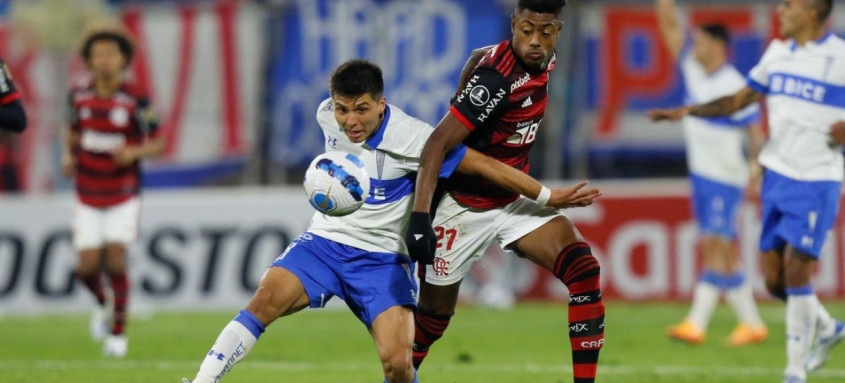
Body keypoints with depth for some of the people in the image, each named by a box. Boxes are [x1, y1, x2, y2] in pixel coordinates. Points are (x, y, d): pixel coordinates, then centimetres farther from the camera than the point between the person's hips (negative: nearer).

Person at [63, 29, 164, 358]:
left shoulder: (136, 100, -13)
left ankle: (119, 331, 4)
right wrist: (69, 156, -4)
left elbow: (158, 145, -6)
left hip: (124, 197, -3)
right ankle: (101, 303, 30)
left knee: (115, 260, -15)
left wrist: (133, 153, -25)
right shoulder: (79, 96, -2)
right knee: (88, 267, -5)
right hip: (88, 197, 3)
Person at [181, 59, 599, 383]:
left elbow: (485, 165, -16)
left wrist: (549, 197, -14)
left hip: (383, 258, -3)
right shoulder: (327, 115, -7)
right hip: (325, 241, 3)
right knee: (266, 298, -27)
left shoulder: (409, 138, -20)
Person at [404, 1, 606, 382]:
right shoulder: (497, 78, -28)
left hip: (514, 200, 7)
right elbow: (438, 143, -30)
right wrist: (419, 216, -37)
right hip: (466, 207, -7)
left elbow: (478, 58, 17)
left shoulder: (542, 60, -4)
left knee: (584, 271, -14)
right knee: (434, 316, 6)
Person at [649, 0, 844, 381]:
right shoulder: (777, 53, 9)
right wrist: (688, 111, 10)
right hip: (777, 176, 6)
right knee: (774, 276, 4)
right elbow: (740, 99, 18)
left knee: (796, 271, -12)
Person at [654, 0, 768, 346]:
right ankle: (752, 323, 13)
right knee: (724, 253, 8)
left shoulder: (734, 87, -12)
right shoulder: (693, 69, 7)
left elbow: (755, 132, -10)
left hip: (725, 178, -8)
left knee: (715, 247, -11)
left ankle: (696, 324, -18)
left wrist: (756, 172, -19)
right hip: (700, 173, 8)